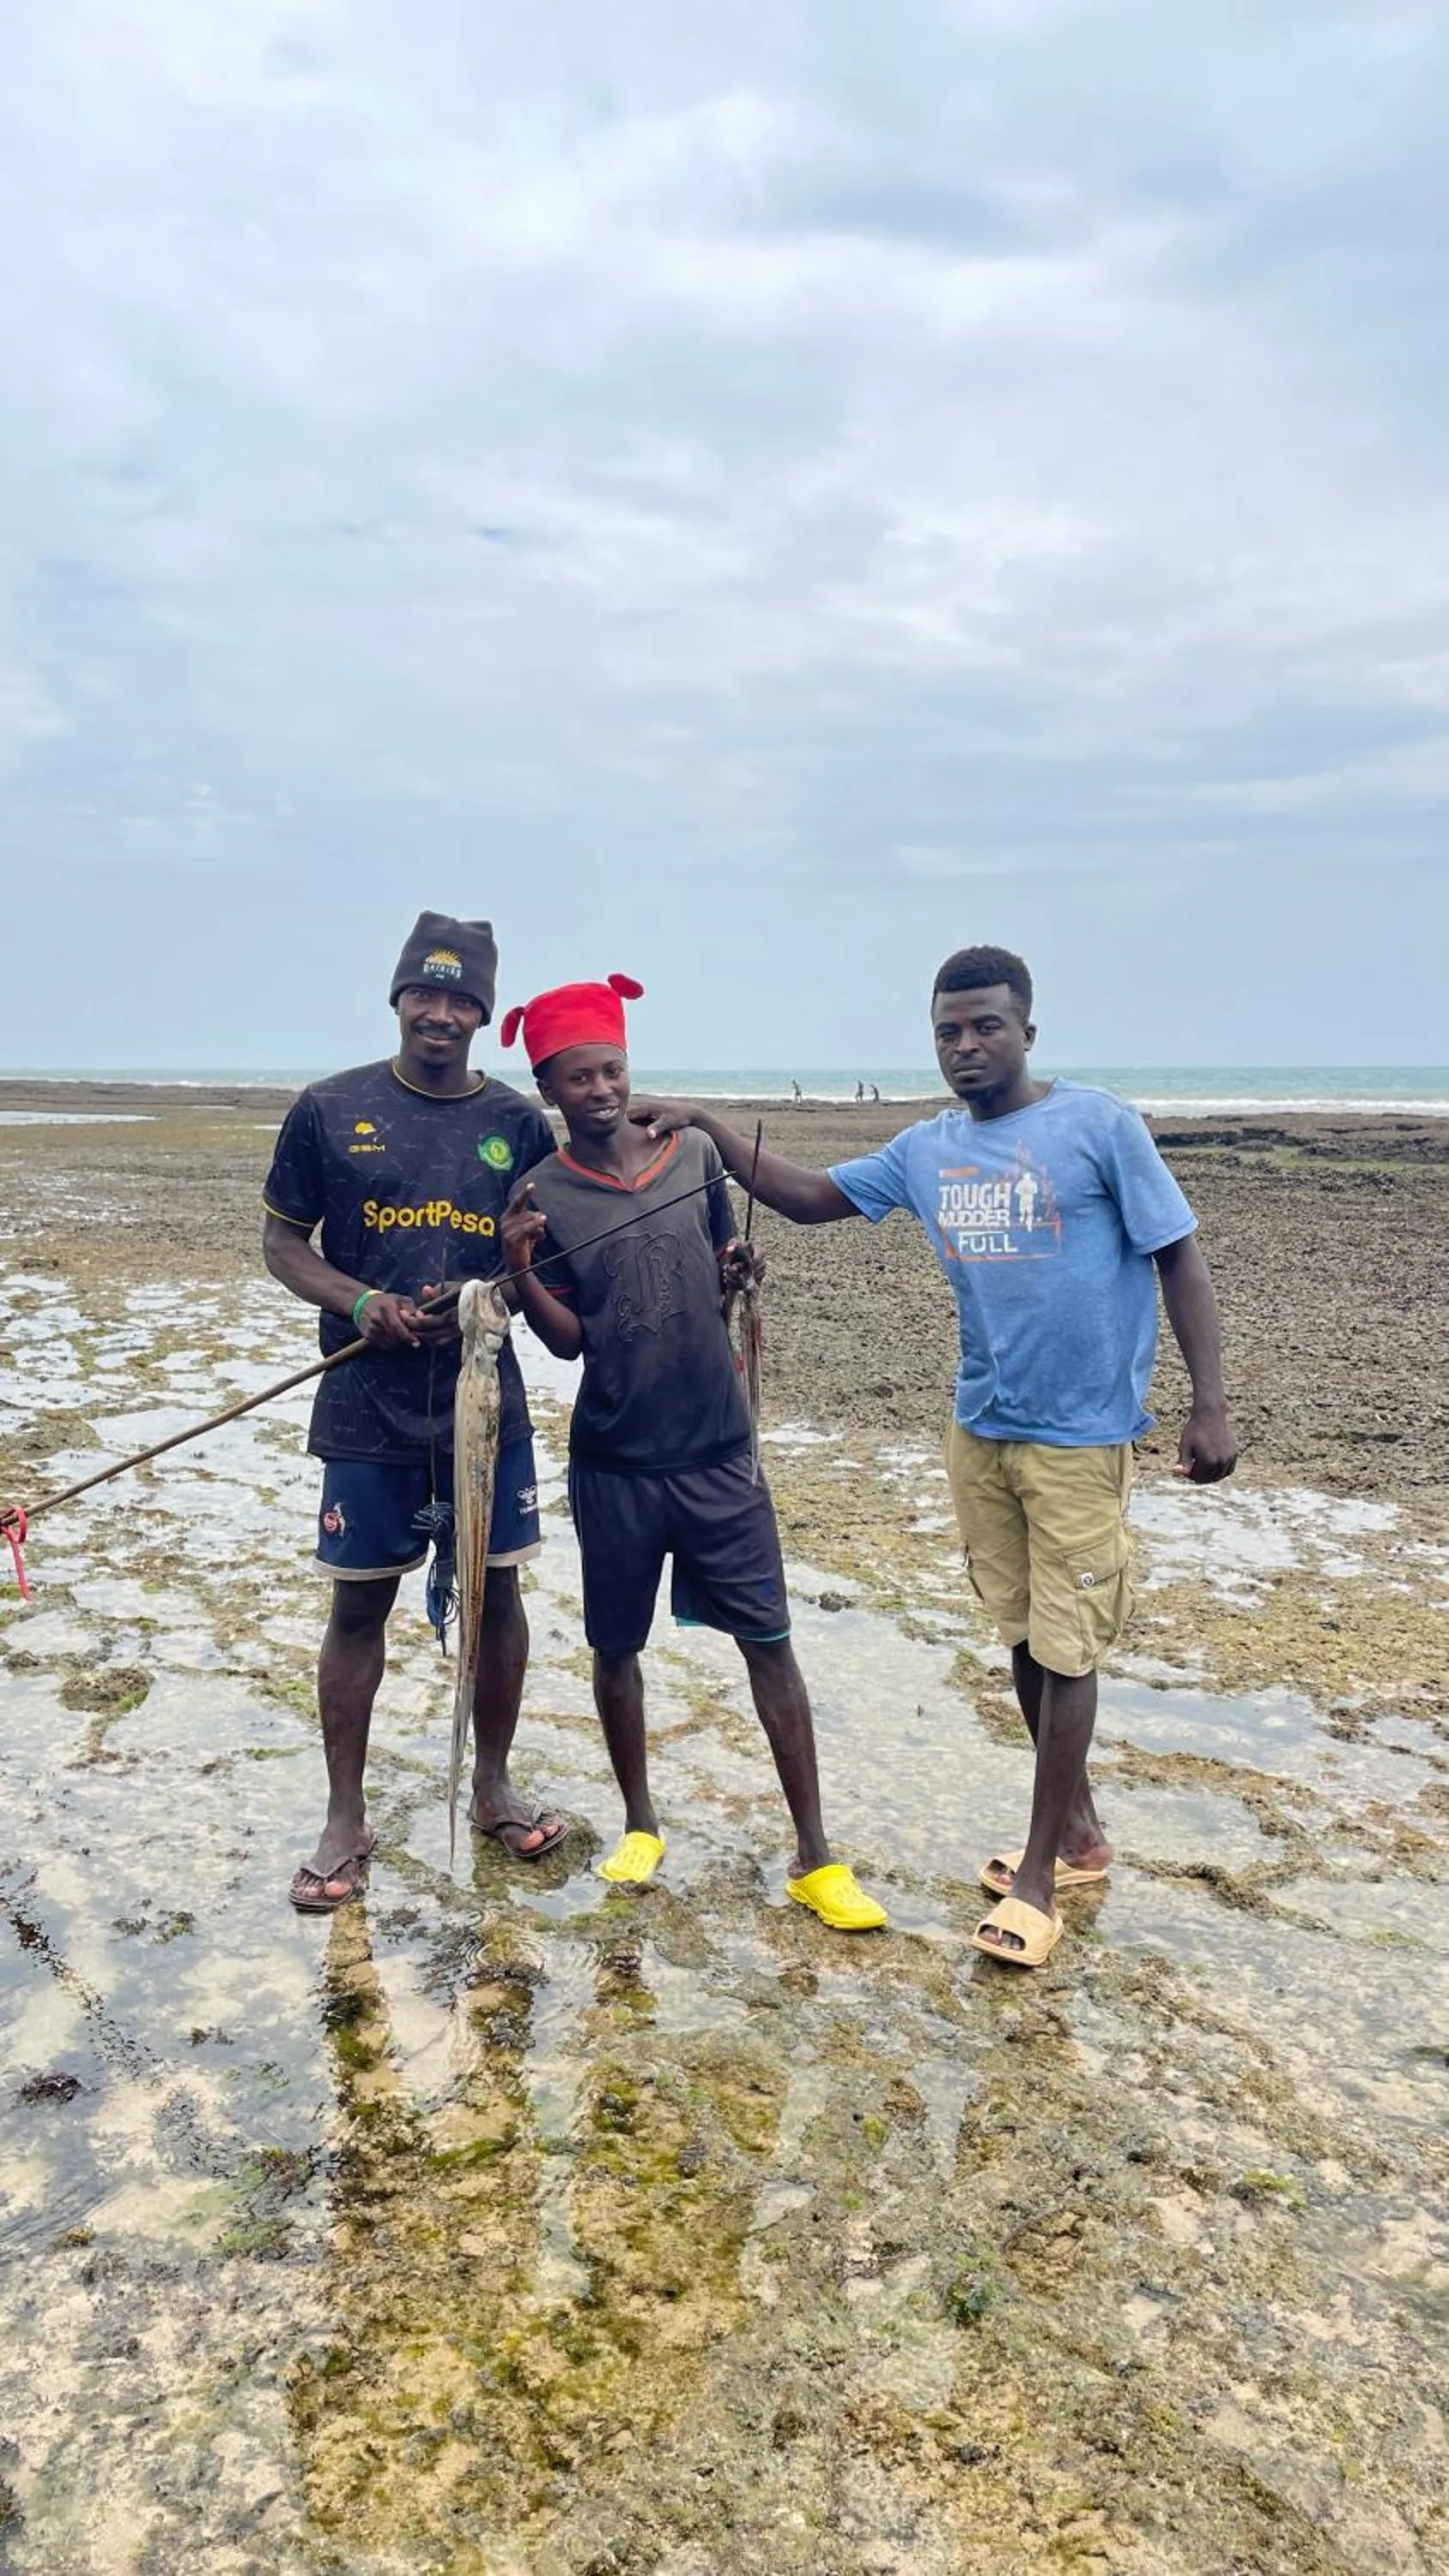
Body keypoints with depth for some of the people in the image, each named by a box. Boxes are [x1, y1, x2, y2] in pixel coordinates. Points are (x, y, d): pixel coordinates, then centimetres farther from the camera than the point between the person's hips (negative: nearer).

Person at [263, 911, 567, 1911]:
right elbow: (281, 1241, 3)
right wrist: (360, 1303, -15)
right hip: (368, 1409, -2)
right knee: (361, 1604, 7)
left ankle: (493, 1788, 30)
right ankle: (346, 1819, 22)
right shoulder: (331, 1109, -3)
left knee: (497, 1591, 10)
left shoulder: (521, 1124, 2)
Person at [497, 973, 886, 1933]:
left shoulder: (695, 1156, 1)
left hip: (719, 1452, 1)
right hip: (614, 1464, -1)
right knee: (616, 1647, 12)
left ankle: (815, 1856, 11)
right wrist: (520, 1271, -20)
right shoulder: (543, 1196, -4)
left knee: (769, 1642, 1)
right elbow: (569, 1338, -4)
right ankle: (641, 1823, 34)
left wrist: (737, 1273, -9)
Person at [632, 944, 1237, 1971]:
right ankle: (1079, 1827, 33)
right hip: (980, 1430, 6)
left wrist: (1211, 1407, -13)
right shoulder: (926, 1150, 5)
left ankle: (1039, 1877, 13)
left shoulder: (1100, 1125, -10)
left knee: (1065, 1648, 1)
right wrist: (705, 1126, 0)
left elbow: (1180, 1260, -8)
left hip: (1080, 1434, -5)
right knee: (1024, 1637, 14)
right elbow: (810, 1197, 11)